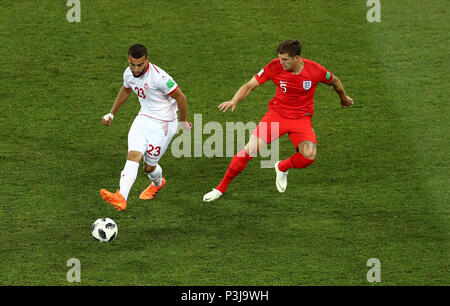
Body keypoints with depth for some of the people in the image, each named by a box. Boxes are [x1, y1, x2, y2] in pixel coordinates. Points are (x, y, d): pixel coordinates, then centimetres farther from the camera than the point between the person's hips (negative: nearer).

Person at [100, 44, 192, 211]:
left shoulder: (158, 76, -27)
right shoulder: (129, 73, -4)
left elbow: (180, 97, -14)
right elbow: (125, 91, 20)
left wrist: (183, 121, -1)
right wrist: (111, 113, 23)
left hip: (163, 124, -5)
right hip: (143, 118, 5)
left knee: (149, 166, 4)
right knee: (133, 155, -16)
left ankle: (157, 183, 39)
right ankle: (121, 198, -26)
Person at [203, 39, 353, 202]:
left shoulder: (315, 70, -16)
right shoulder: (274, 66, -15)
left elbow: (335, 81, 6)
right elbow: (250, 85, -7)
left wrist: (344, 98, 25)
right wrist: (234, 100, -26)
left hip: (301, 118, 0)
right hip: (276, 113, 0)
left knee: (309, 155, -26)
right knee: (251, 148, -18)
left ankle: (282, 168, 11)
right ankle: (221, 188, -2)